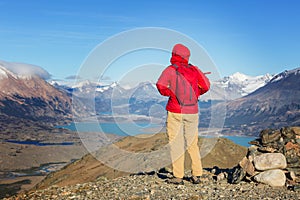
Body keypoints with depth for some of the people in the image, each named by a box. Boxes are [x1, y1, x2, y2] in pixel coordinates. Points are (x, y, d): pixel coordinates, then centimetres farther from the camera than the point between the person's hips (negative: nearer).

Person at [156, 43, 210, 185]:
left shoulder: (170, 70, -3)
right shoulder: (194, 69, 6)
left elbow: (161, 85, -16)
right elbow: (206, 86, 6)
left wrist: (169, 93, 2)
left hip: (176, 112, -3)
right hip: (192, 112, 3)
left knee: (176, 144, 2)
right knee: (193, 144, 12)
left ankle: (178, 177, 2)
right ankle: (197, 175, 13)